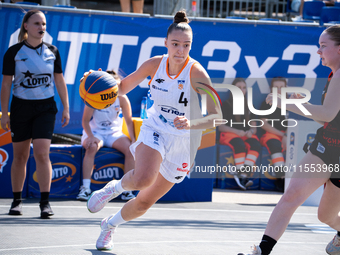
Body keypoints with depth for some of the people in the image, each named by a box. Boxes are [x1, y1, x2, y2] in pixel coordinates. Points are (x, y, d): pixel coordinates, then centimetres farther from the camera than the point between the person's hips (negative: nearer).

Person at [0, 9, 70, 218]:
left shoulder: (52, 52, 5)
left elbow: (60, 81, 10)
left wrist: (66, 109, 7)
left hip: (46, 108, 1)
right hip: (21, 107, -1)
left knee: (42, 154, -11)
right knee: (20, 156, 6)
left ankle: (45, 202, -10)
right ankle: (17, 200, 20)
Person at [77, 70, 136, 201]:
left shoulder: (122, 99, -7)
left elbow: (129, 121, -2)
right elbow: (85, 120, -11)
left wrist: (133, 139, -17)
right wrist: (91, 136, -28)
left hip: (114, 133, 2)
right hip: (95, 132, -2)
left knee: (130, 149, -25)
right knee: (92, 147, -36)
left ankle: (127, 190, -21)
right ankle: (85, 188, -36)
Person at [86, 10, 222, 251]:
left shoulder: (196, 72, -21)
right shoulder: (155, 64, -10)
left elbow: (216, 115, -26)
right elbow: (122, 88, 4)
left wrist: (191, 124, -45)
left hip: (182, 143, -1)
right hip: (155, 131, 1)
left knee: (144, 203, 9)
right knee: (143, 179, -33)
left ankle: (110, 224, 40)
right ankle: (114, 187, 1)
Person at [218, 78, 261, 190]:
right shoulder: (226, 105, 8)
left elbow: (254, 127, 17)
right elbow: (221, 127, 0)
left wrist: (250, 132, -9)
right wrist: (237, 131, -16)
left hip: (246, 135, 3)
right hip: (229, 134, -3)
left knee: (256, 145, -33)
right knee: (240, 145, -39)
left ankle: (243, 176, -44)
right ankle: (242, 176, -42)